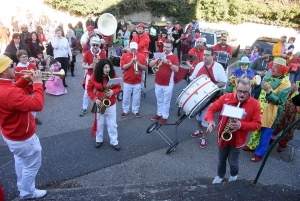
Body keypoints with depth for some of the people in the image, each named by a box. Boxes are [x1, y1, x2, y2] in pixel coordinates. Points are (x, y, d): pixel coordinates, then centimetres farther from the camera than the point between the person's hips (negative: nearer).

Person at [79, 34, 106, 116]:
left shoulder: (103, 53, -8)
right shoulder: (87, 53, -8)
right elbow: (83, 66, -6)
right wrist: (90, 66, -25)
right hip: (90, 75, 0)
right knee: (86, 92, 5)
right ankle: (84, 108, 18)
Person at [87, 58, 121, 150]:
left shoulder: (114, 76, -9)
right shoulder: (94, 77, -10)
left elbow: (118, 87, 1)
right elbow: (89, 89, -2)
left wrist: (113, 92, -20)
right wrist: (95, 99, -15)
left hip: (111, 104, 0)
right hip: (99, 104, 0)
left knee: (112, 124, 6)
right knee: (99, 123, 14)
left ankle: (114, 142, 18)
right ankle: (99, 140, 33)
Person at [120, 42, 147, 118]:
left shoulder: (142, 56, 1)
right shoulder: (125, 55, -1)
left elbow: (145, 68, -2)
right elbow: (123, 67, -10)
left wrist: (138, 64, -18)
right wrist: (131, 62, -22)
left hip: (137, 81, 1)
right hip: (127, 81, 0)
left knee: (136, 97, 8)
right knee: (126, 97, 9)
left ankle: (135, 111, 24)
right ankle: (125, 110, 24)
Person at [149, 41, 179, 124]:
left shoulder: (174, 57, -6)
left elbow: (176, 69, -16)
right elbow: (150, 65, 0)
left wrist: (168, 63, -25)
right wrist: (157, 59, -16)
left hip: (168, 83, -4)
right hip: (158, 82, 4)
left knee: (166, 101, 5)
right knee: (159, 100, 17)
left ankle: (165, 116, 16)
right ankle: (159, 114, 32)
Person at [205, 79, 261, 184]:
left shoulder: (255, 104, -14)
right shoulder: (226, 98, -12)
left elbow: (257, 124, -10)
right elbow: (211, 109, -7)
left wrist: (241, 125, -27)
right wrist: (210, 121, -26)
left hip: (238, 139, -1)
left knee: (232, 162, 13)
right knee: (221, 159, 21)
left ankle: (234, 174, 48)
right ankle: (220, 175, 49)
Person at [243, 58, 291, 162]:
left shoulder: (285, 83, -17)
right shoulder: (268, 75, 1)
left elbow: (279, 101, -23)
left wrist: (268, 91, -34)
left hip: (270, 113, -6)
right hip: (259, 109, 6)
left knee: (265, 133, 7)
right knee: (256, 128, 21)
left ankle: (259, 153, 22)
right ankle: (252, 145, 40)